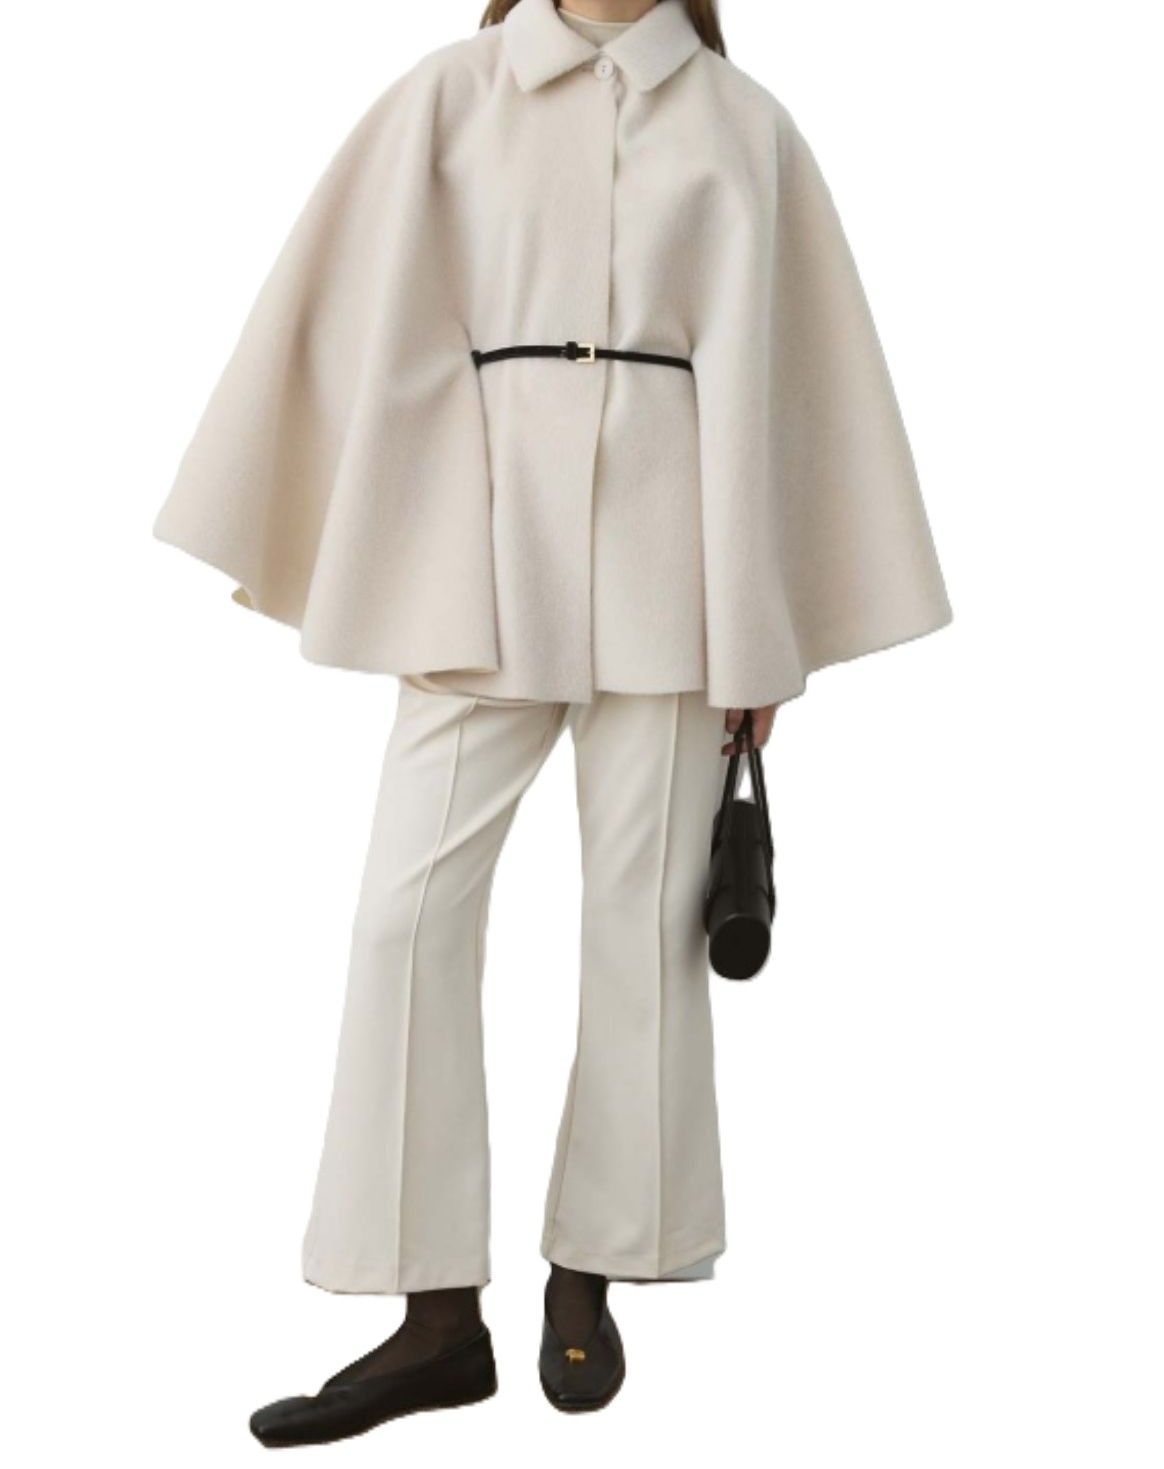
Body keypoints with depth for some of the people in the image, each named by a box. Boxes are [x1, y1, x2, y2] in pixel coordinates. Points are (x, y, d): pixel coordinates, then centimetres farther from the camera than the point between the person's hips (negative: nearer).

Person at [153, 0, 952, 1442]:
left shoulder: (742, 125, 8)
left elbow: (771, 377, 6)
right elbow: (358, 317, 8)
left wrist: (766, 635, 3)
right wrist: (292, 542, 4)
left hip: (668, 542, 0)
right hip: (484, 535, 1)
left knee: (641, 905, 1)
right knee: (411, 903, -7)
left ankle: (590, 1274, 17)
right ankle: (438, 1318, 0)